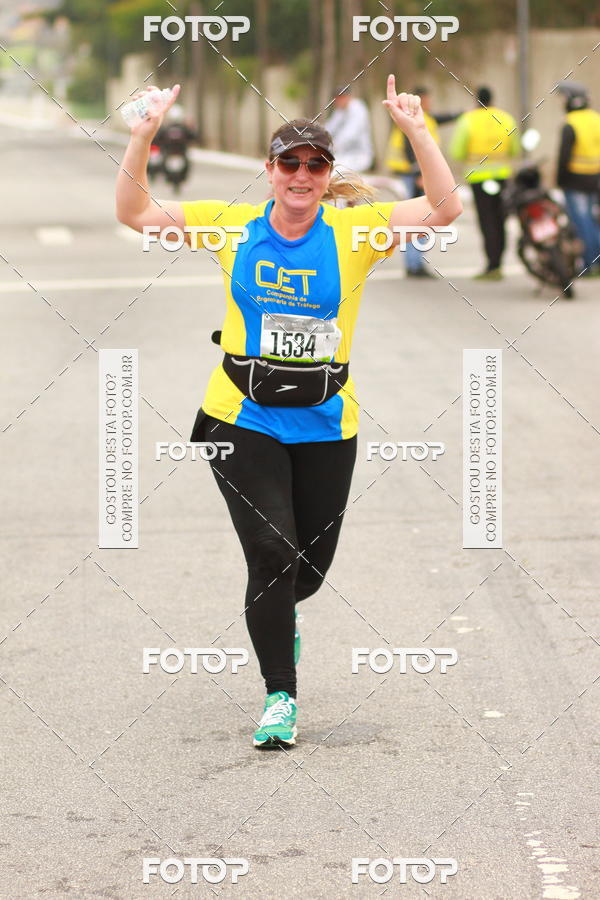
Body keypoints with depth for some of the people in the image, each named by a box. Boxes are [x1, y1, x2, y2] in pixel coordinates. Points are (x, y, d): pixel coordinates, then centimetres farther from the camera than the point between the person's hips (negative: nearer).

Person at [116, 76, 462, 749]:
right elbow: (134, 211, 3)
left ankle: (276, 615, 50)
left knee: (311, 567, 11)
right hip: (242, 420, -1)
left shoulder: (354, 230, -3)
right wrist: (143, 137, -10)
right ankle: (280, 697, 4)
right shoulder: (230, 225, -1)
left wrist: (416, 132, -21)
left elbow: (444, 209, -13)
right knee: (273, 554, -13)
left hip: (325, 427, 1)